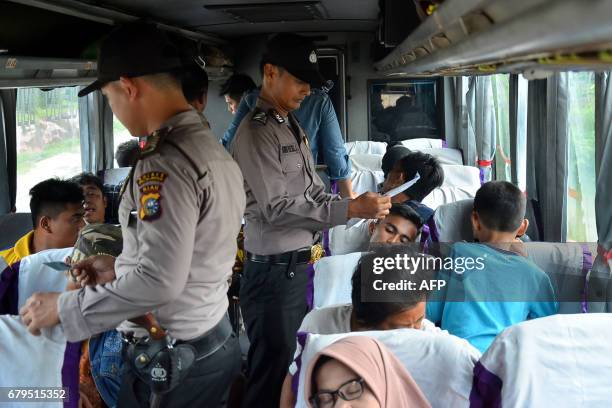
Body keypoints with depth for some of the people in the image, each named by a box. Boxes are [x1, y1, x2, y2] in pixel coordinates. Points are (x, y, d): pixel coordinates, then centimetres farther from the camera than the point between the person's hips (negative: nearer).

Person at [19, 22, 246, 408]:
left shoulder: (166, 162, -22)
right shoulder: (215, 150, 6)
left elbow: (159, 281, -27)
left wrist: (62, 308, -16)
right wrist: (120, 267, 16)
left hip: (172, 360, -8)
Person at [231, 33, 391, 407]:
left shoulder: (294, 128, 14)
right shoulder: (257, 131, -15)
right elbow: (277, 207, -21)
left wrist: (359, 206, -1)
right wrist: (351, 209, -23)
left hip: (301, 264, 9)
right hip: (274, 270, -9)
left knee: (295, 364, 19)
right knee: (272, 373, 3)